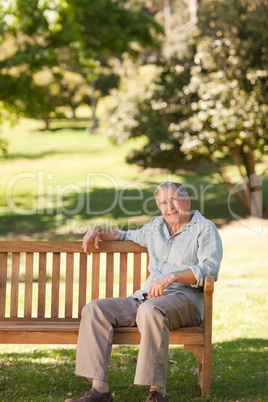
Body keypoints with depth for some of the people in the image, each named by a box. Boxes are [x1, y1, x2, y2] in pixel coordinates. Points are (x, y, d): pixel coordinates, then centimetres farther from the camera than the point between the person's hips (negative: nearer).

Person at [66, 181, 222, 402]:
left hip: (184, 299, -6)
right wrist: (100, 231, 25)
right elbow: (129, 237, 44)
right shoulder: (156, 226, 24)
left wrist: (172, 277, -24)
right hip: (146, 298, 6)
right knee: (95, 309, -15)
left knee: (150, 310, -40)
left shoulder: (205, 229, 5)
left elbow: (210, 269, -12)